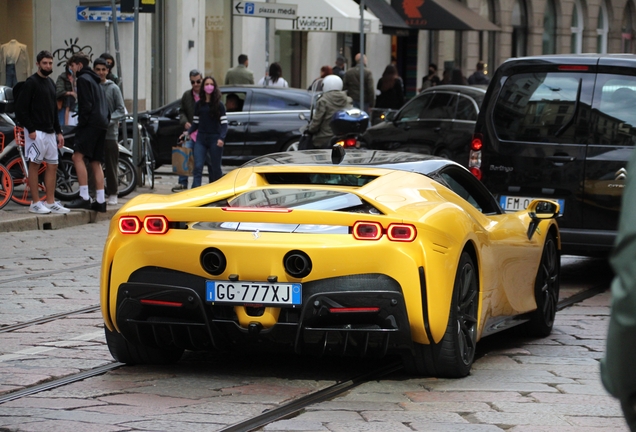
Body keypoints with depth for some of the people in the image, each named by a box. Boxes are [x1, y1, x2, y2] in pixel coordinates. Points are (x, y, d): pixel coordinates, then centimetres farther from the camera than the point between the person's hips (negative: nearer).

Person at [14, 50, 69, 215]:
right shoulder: (31, 83, -8)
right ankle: (35, 203, -1)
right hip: (36, 132, -8)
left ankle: (51, 203, 10)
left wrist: (58, 132, 17)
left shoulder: (50, 83, 16)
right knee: (34, 164, -4)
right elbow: (21, 108, -13)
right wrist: (30, 130, -17)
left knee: (53, 165, 6)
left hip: (50, 132, 8)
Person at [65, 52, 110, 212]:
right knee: (96, 163, 9)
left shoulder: (83, 79, -4)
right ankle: (100, 200, 6)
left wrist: (81, 123, -14)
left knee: (78, 156, -15)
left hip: (91, 125, -10)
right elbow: (105, 106, 25)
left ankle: (84, 197, -23)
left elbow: (86, 105, -15)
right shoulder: (96, 81, 25)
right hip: (102, 124, 10)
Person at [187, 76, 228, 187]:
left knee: (215, 169, 5)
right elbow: (196, 123, 15)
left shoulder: (219, 105, 0)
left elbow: (224, 123, -4)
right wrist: (188, 132, -2)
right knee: (198, 167, -10)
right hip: (201, 138, 3)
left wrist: (221, 138, -18)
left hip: (214, 139, -2)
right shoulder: (198, 105, 9)